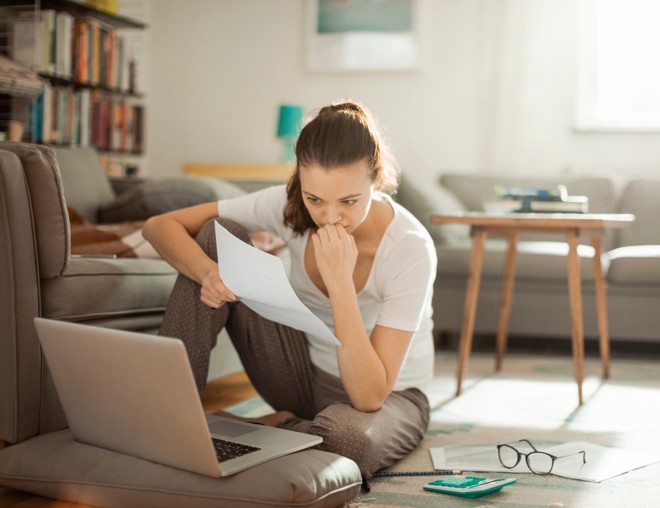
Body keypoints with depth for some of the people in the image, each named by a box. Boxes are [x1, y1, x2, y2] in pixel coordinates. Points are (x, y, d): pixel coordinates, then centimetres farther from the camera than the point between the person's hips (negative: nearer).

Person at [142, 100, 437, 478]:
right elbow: (161, 225, -13)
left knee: (347, 436, -43)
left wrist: (340, 280, -39)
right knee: (217, 236, -14)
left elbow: (369, 397, -32)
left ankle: (271, 429, -8)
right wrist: (208, 272, -34)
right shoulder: (288, 206, -17)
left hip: (388, 398, -4)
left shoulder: (411, 248, -28)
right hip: (306, 374, 4)